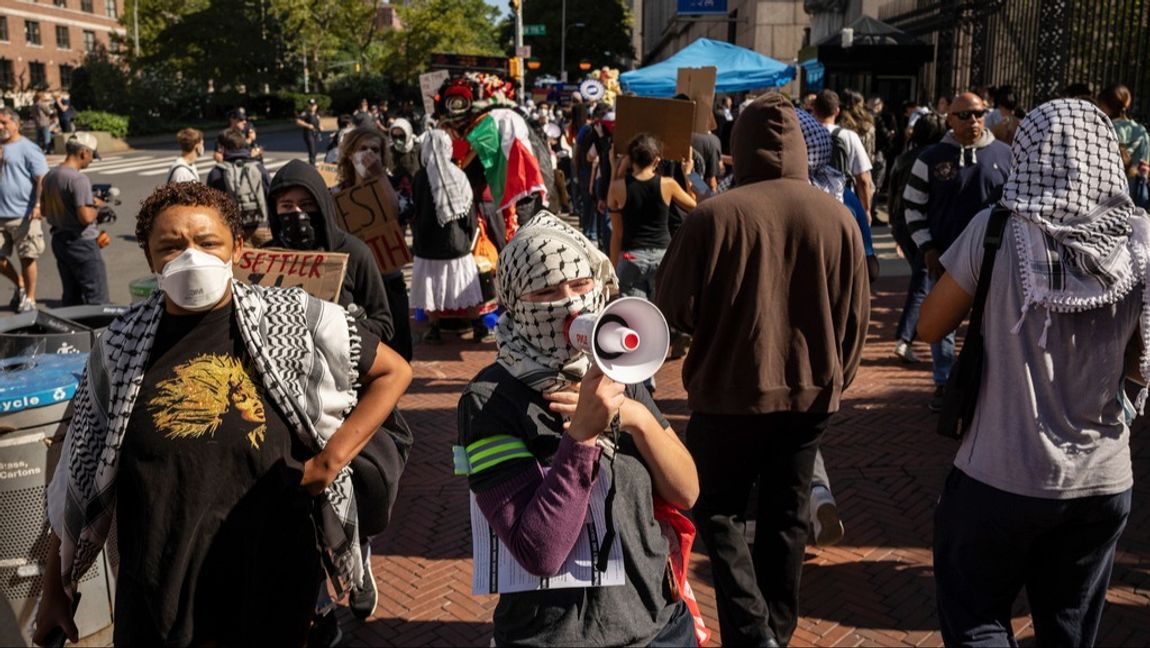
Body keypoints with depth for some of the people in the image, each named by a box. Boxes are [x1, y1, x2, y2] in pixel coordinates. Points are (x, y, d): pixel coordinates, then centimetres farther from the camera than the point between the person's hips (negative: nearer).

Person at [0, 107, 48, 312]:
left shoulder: (28, 148, -7)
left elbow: (42, 178, -12)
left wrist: (38, 205, -21)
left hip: (23, 215, -7)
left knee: (27, 258, 2)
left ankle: (30, 298, 14)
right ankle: (20, 284, 32)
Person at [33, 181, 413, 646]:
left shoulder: (295, 320, -5)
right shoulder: (119, 346, 1)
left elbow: (394, 372, 2)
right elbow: (78, 479, 8)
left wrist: (331, 458, -8)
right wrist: (55, 589, 11)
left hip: (275, 573, -1)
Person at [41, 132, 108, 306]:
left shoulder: (50, 176, 7)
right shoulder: (79, 179, -20)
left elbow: (44, 210, 17)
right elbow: (86, 217, -26)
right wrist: (96, 206, -5)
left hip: (59, 239, 9)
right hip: (81, 244, -9)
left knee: (71, 297, 16)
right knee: (97, 299, -3)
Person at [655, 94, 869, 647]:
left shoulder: (715, 215, -16)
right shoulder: (839, 217, -4)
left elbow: (672, 308, -11)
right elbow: (856, 317, 4)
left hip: (732, 392, -4)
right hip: (810, 392, 4)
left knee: (719, 511, 13)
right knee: (786, 518, 17)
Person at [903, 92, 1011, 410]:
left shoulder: (1004, 155, 2)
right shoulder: (931, 158, -1)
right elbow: (913, 205, 2)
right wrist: (927, 248, -5)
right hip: (942, 257, 0)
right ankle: (944, 383, 23)